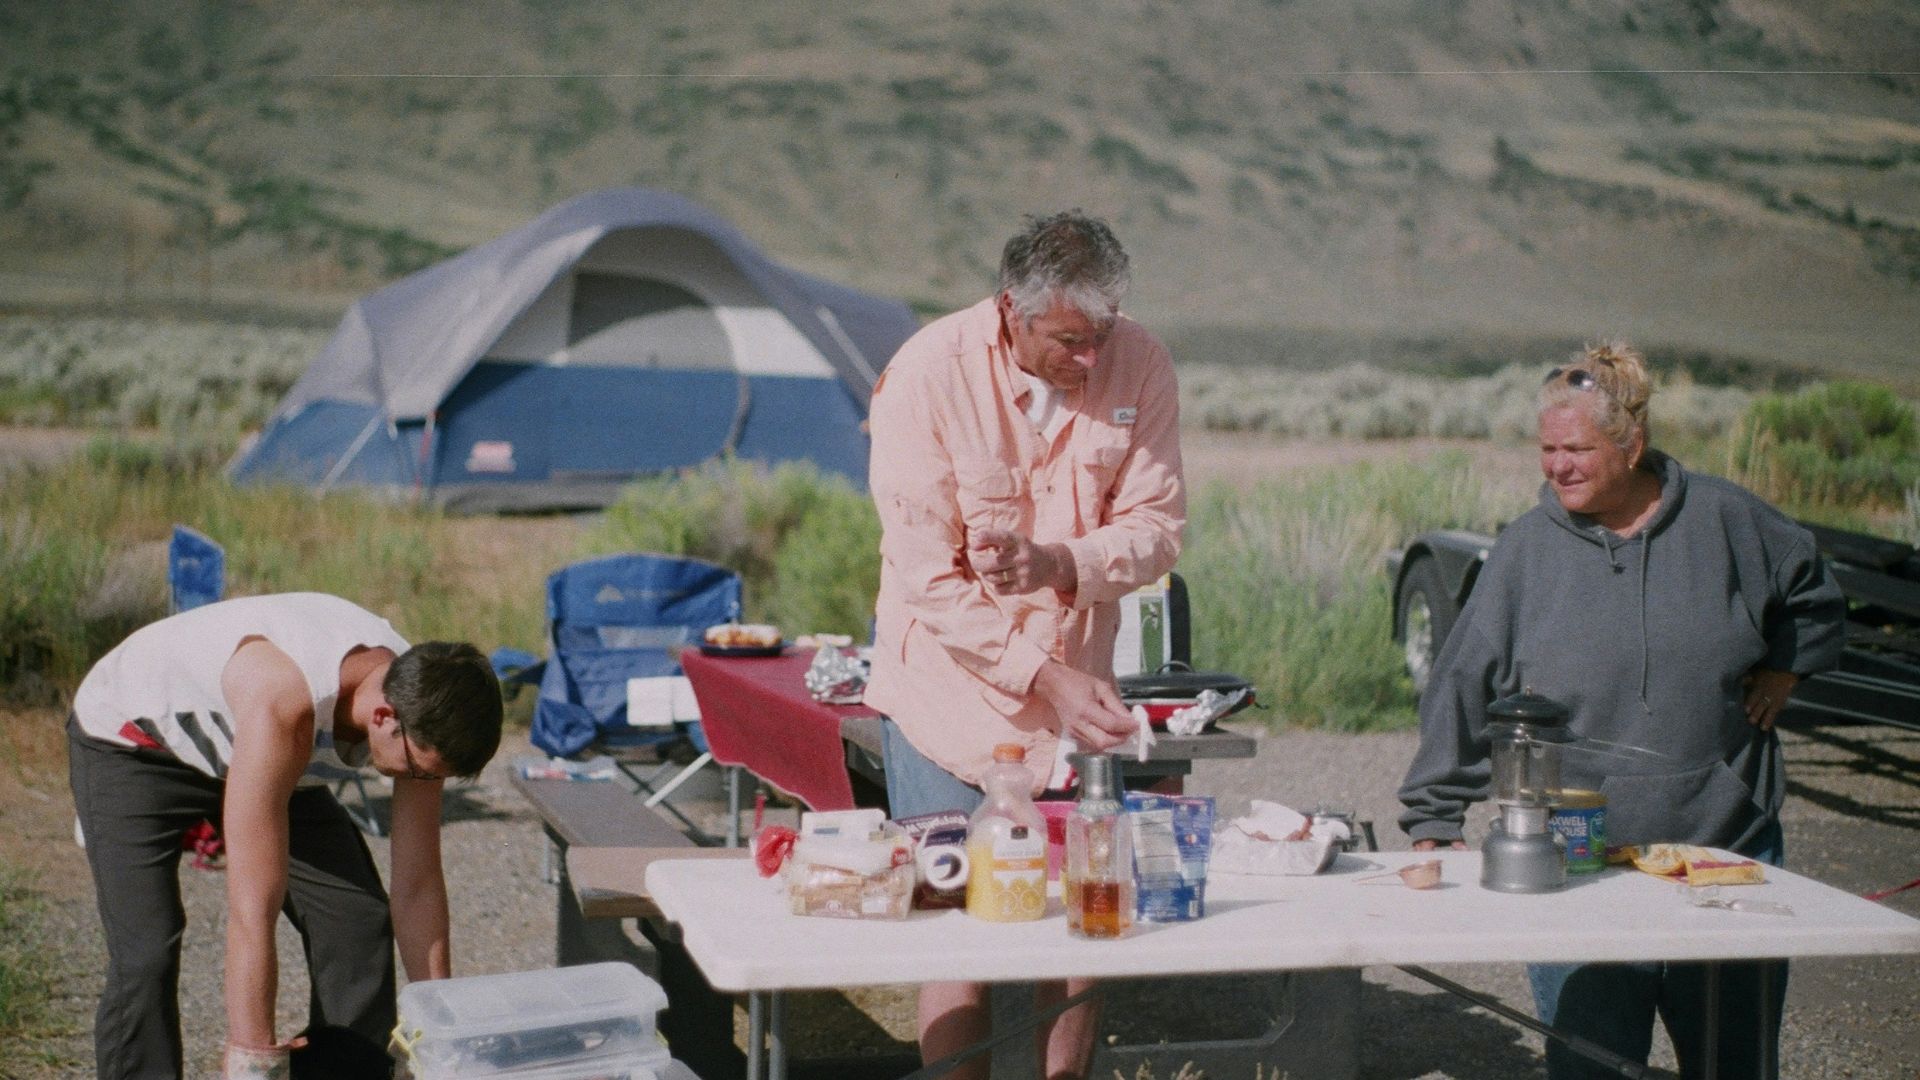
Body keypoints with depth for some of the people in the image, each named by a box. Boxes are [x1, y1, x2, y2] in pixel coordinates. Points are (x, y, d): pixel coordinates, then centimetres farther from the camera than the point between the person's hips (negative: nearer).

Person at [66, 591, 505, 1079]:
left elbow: (418, 883, -13)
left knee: (359, 924, -6)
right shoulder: (282, 704, -44)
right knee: (145, 955, -21)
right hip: (128, 737, -6)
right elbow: (252, 913, -43)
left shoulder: (417, 699, -24)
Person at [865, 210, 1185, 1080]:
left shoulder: (1138, 365, -9)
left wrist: (1059, 564, -25)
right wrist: (1045, 678, -23)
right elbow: (926, 580, -17)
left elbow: (1158, 526, -5)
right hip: (955, 678, -3)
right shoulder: (928, 374, -18)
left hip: (1078, 681, 3)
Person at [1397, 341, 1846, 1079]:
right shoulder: (1527, 549, 1)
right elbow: (1463, 691, 2)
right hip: (1576, 863, -1)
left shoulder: (1723, 519, 3)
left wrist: (1782, 670, 7)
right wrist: (1433, 822, -1)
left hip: (1726, 845, 2)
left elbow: (1814, 600, 22)